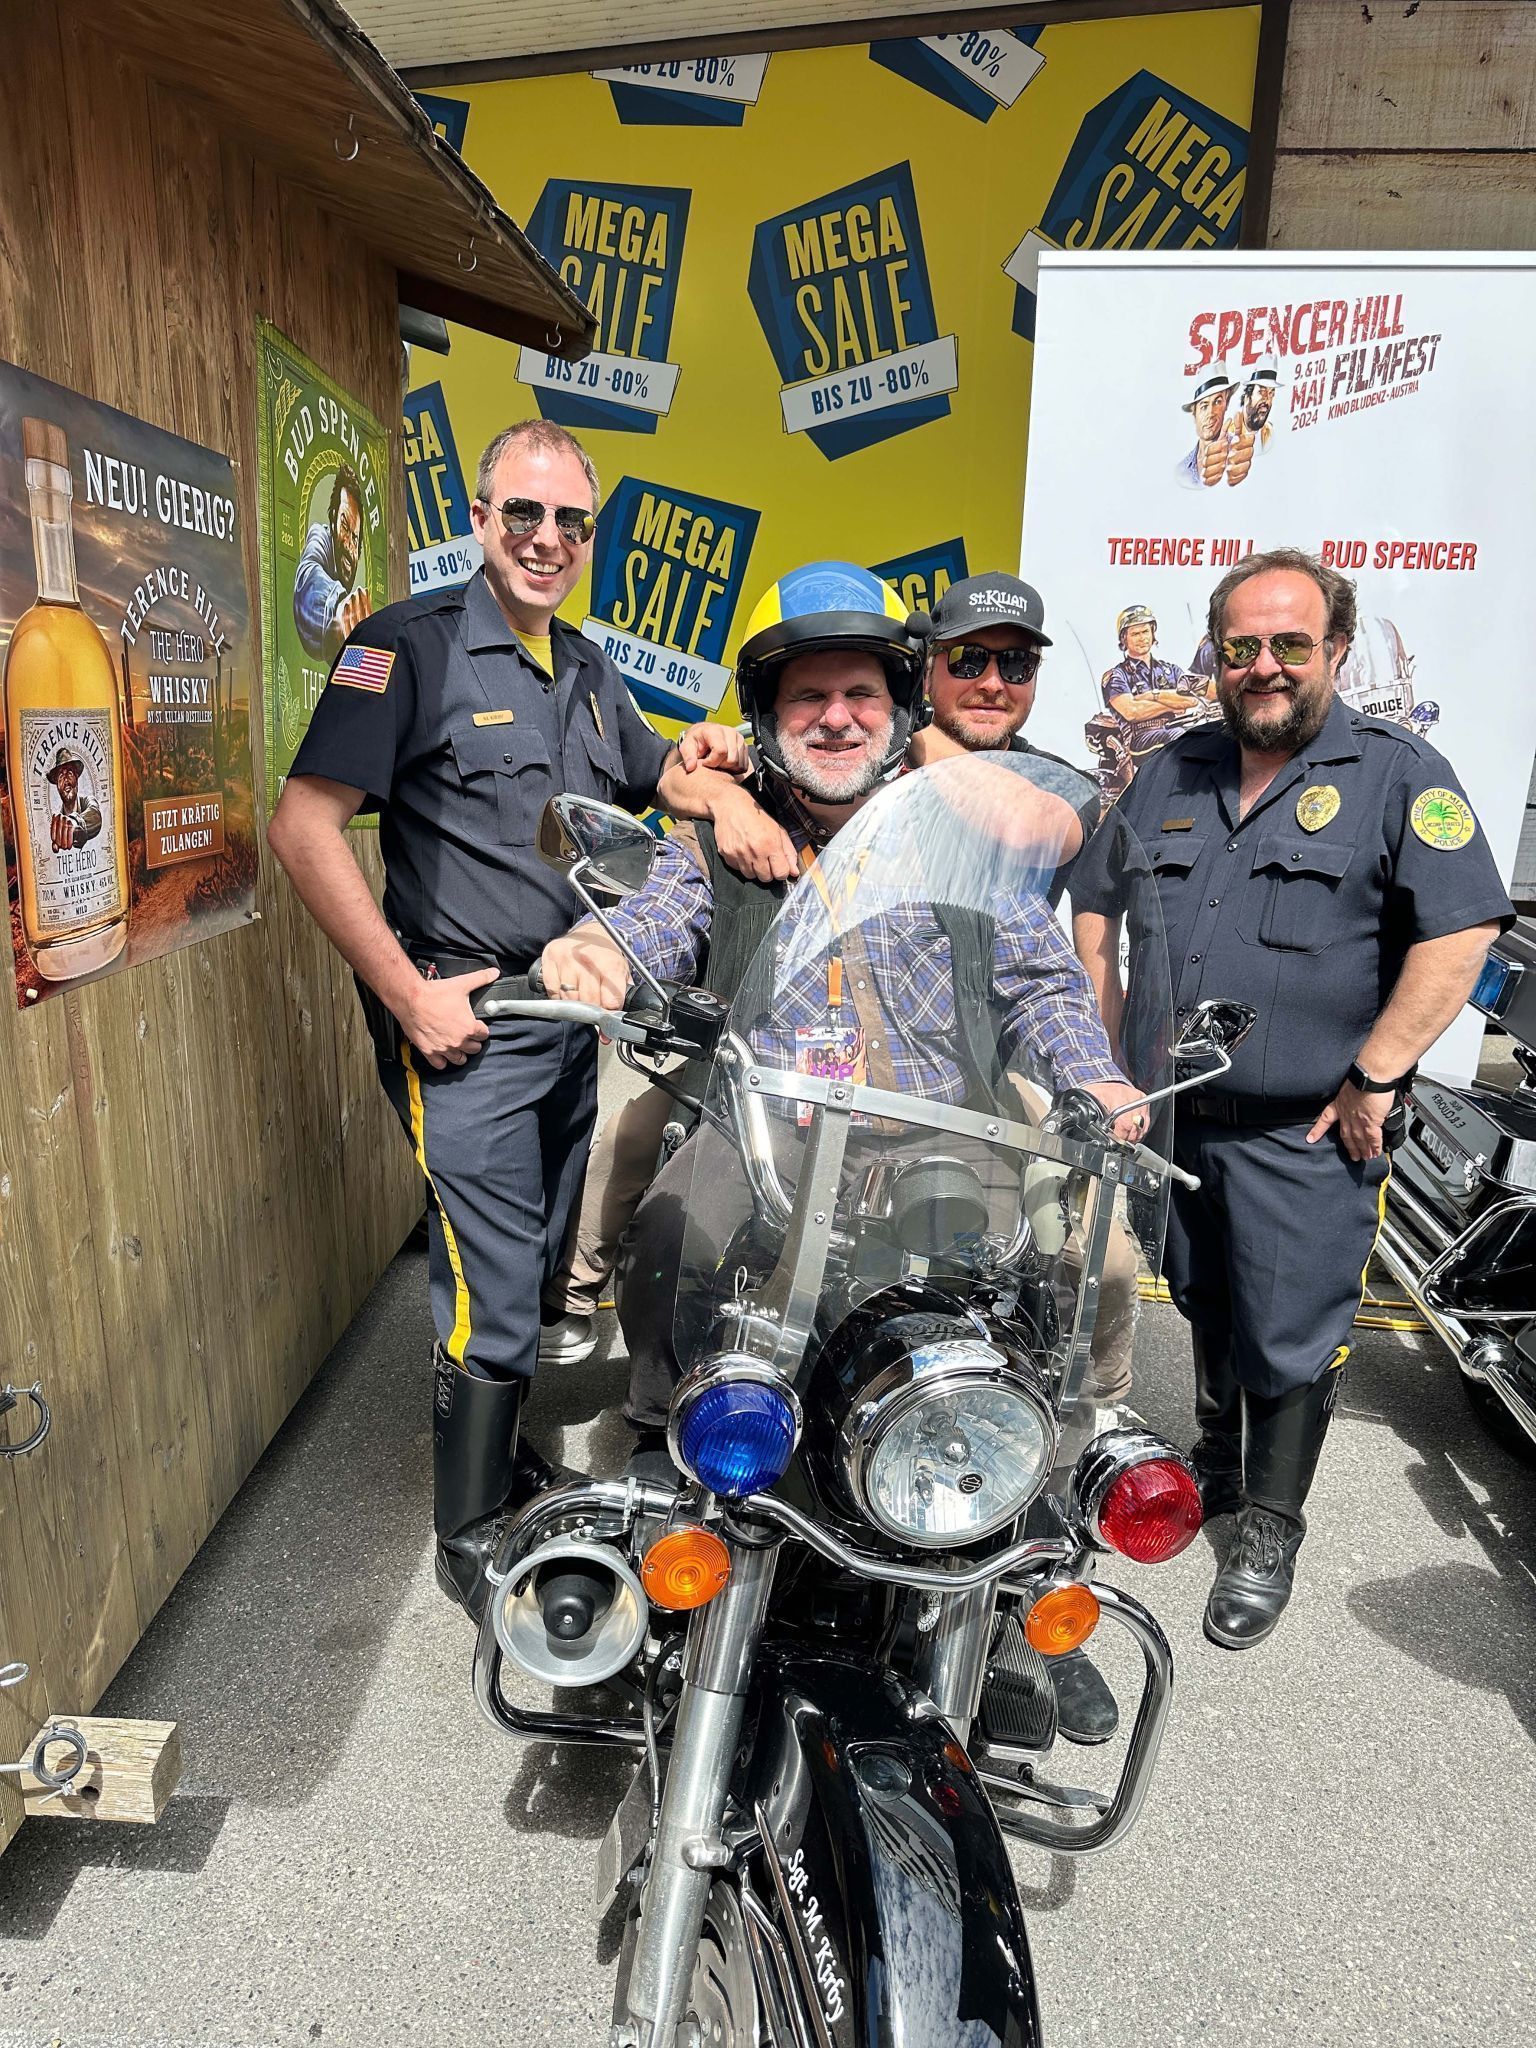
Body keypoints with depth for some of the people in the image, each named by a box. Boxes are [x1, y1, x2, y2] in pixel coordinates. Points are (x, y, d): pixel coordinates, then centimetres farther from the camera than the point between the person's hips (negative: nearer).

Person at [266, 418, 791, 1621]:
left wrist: (723, 789, -1)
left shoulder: (586, 667, 14)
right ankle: (469, 1536, 15)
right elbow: (305, 828, -16)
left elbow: (659, 772, 24)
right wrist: (410, 996, -19)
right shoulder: (411, 645, -10)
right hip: (468, 1021, -8)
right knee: (493, 1293, -6)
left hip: (573, 1014, 8)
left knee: (540, 1262, 18)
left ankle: (505, 1461, 39)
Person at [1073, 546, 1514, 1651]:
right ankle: (1213, 1470, 45)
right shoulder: (1170, 775, 8)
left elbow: (1463, 928, -15)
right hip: (1172, 1116, 5)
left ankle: (1269, 1531, 26)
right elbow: (1096, 907, 14)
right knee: (1205, 1313, 22)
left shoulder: (1399, 773, -7)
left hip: (1309, 1140, -5)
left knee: (1289, 1342, 5)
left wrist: (1374, 1079, -17)